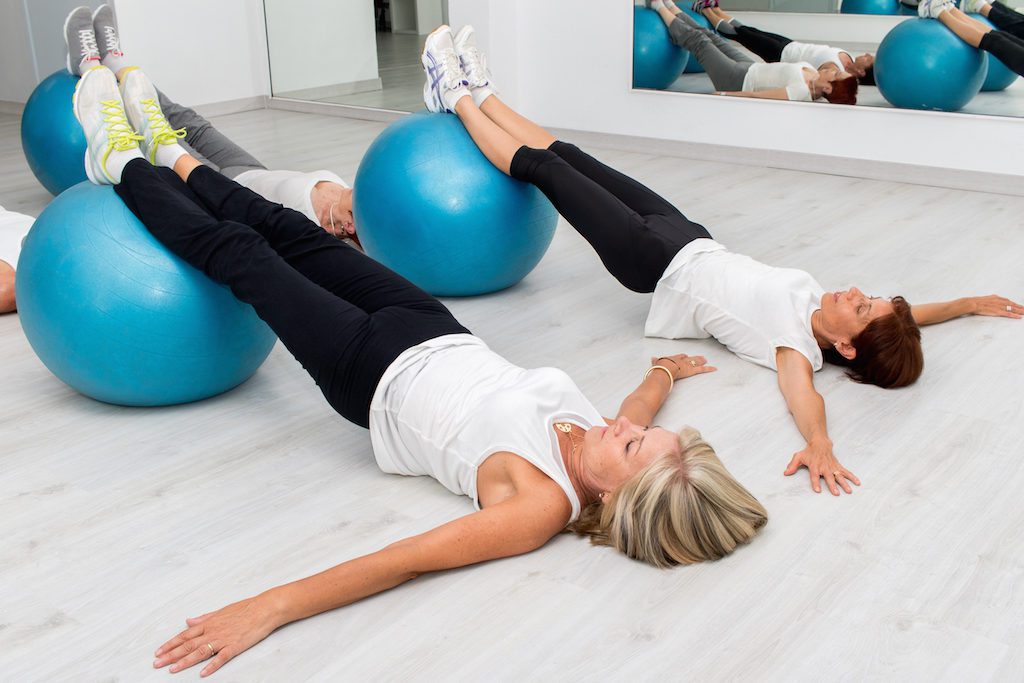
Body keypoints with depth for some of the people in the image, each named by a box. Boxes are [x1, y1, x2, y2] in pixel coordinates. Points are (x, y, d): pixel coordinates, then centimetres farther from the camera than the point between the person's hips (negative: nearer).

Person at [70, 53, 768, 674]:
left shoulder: (542, 506, -37)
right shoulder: (607, 445, -18)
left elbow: (408, 560, -43)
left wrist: (267, 608, -47)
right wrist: (666, 370, 28)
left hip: (380, 380, -6)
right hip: (441, 337, 6)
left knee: (237, 252, 5)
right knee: (290, 232, 17)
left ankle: (124, 162, 33)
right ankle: (168, 155, 44)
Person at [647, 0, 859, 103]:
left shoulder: (801, 92, -38)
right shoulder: (812, 76, -12)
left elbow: (755, 96, -34)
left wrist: (721, 95, -29)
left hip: (738, 81, -8)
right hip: (750, 68, 8)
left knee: (698, 41, 7)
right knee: (710, 37, 21)